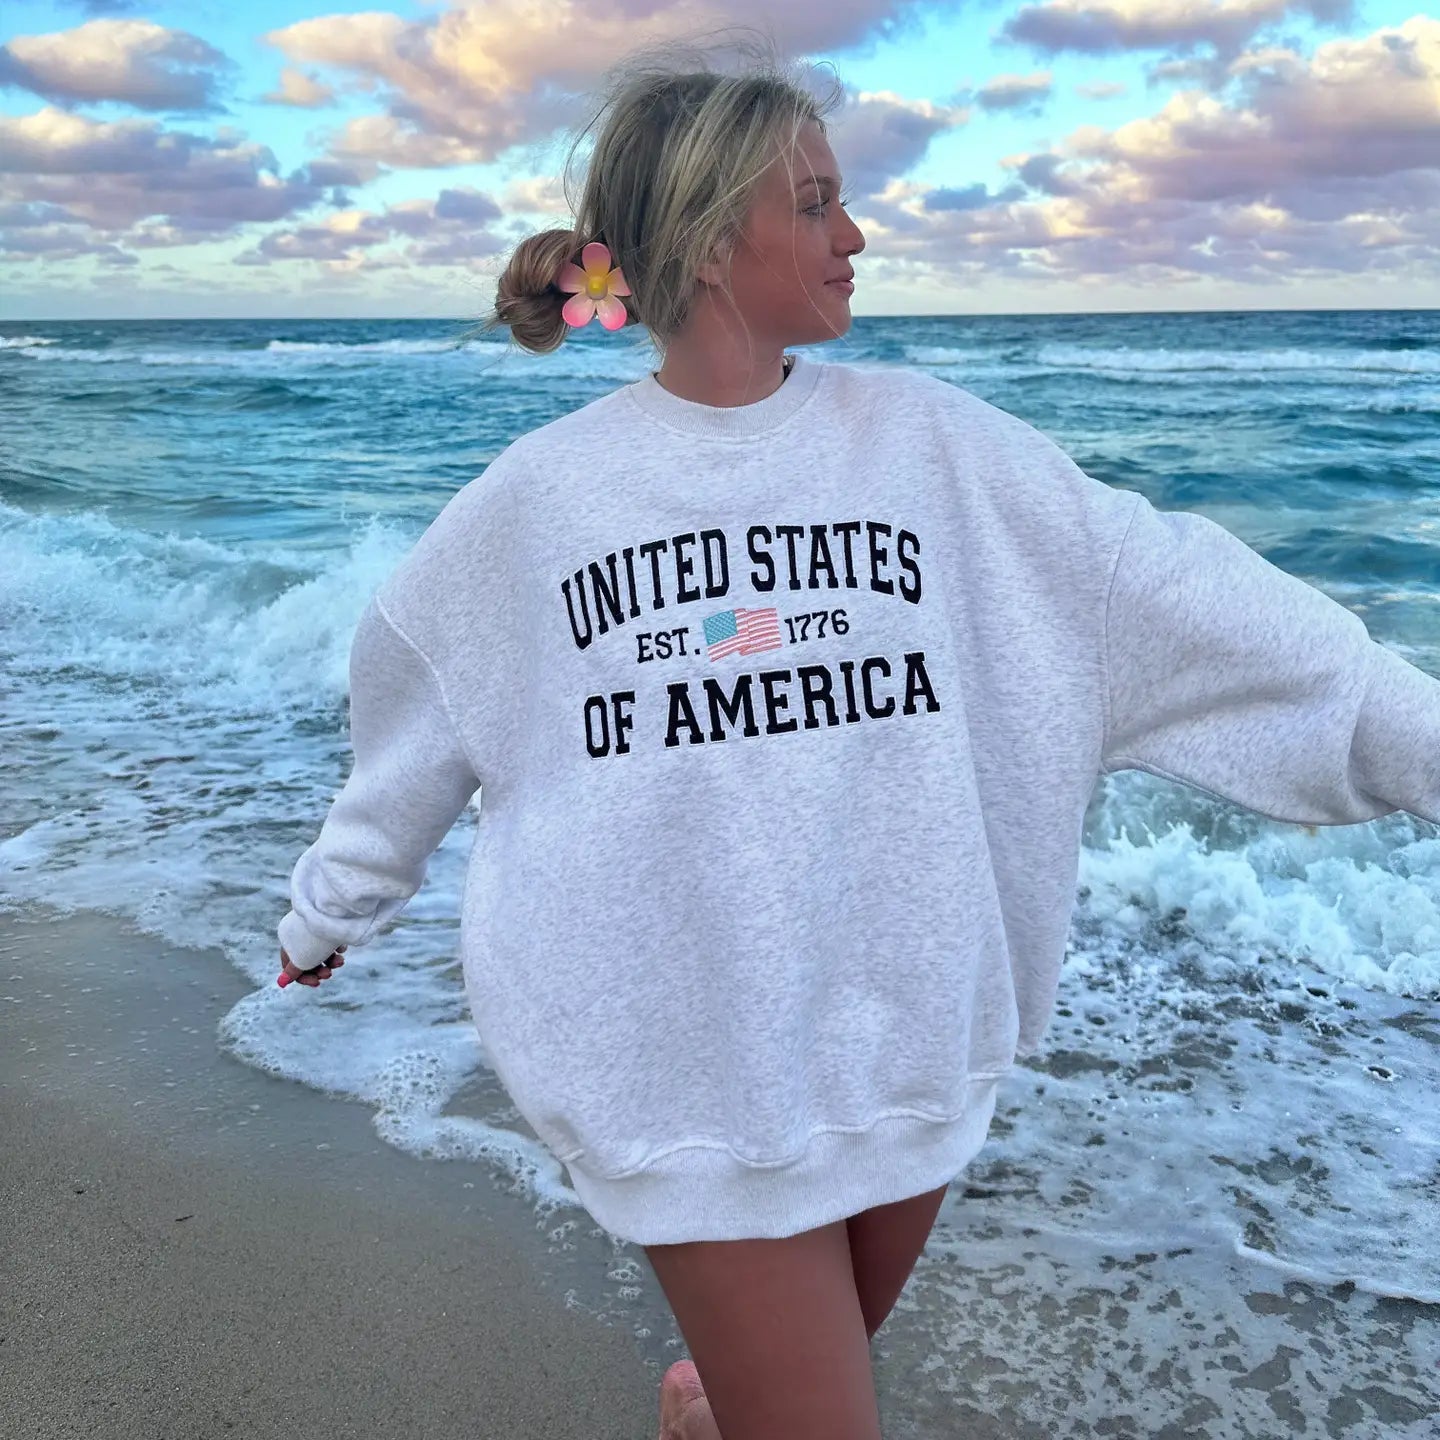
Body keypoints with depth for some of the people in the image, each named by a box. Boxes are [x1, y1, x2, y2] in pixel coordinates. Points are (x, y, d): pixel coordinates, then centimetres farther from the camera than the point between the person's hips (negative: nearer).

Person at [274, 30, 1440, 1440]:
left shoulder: (924, 440, -2)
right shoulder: (533, 497, -5)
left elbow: (1166, 592, -3)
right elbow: (412, 729, 8)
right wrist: (325, 915, 20)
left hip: (906, 1034, 3)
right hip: (686, 1054, -2)